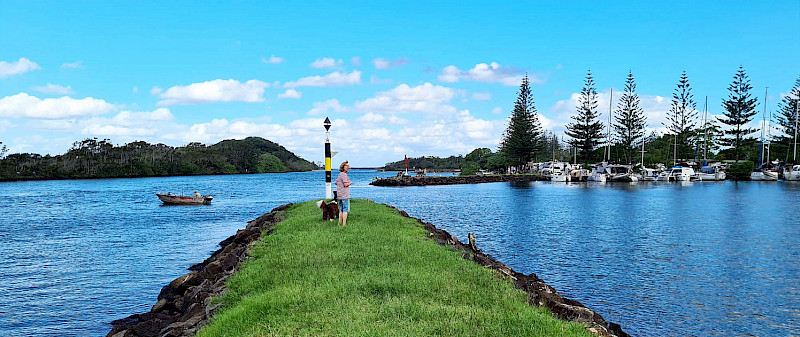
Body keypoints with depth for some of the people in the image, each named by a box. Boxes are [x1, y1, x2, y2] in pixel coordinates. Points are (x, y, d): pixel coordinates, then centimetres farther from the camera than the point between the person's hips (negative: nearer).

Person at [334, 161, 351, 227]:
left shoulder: (340, 174, 16)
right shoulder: (344, 174, -13)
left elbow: (336, 182, 29)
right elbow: (346, 184, -21)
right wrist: (349, 183, -2)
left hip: (339, 195, 9)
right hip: (345, 195, -9)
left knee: (341, 210, 15)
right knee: (345, 209, -6)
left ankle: (340, 223, 16)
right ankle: (344, 224, -7)